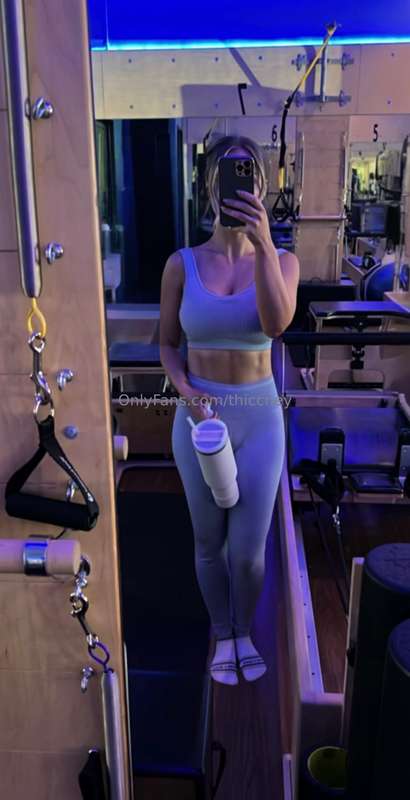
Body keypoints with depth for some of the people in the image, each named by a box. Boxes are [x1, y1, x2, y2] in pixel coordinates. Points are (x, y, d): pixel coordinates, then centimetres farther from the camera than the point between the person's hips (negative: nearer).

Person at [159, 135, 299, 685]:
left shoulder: (282, 262, -3)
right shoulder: (182, 264, -3)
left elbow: (277, 323, -23)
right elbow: (167, 343, 5)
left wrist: (263, 243, -34)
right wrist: (186, 392, -14)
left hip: (260, 418, 0)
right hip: (199, 418, 1)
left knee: (248, 549, 6)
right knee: (209, 543, 14)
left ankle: (245, 631, 37)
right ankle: (223, 636, 40)